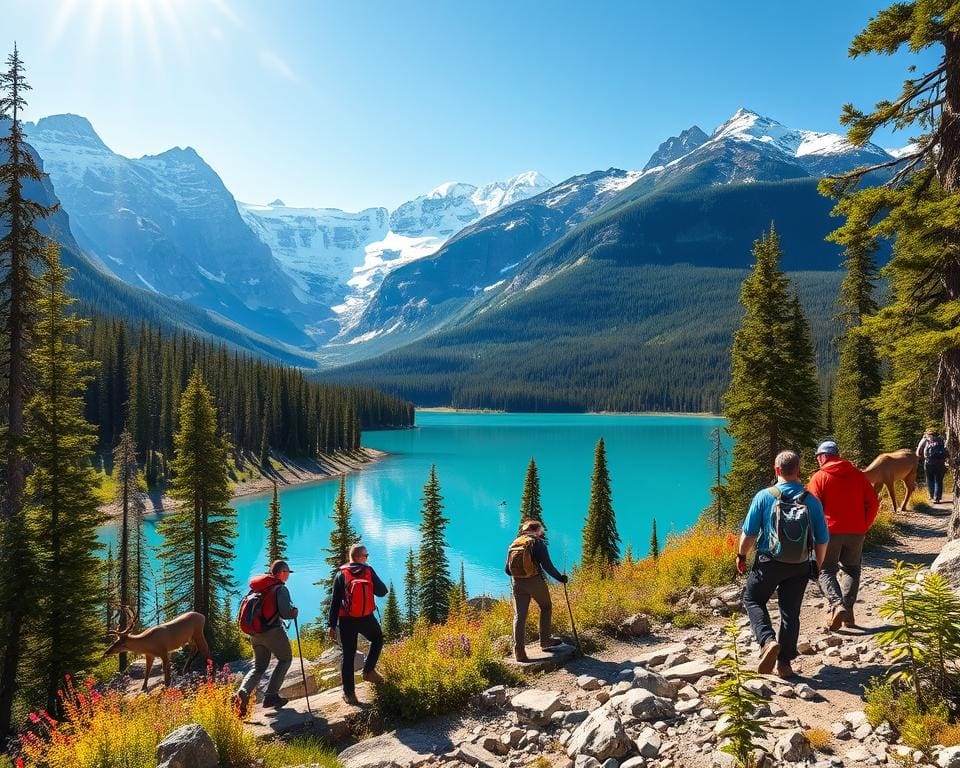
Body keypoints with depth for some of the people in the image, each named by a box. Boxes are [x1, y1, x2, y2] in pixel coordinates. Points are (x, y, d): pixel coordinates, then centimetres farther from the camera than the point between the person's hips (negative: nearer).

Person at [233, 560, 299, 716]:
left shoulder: (256, 588, 11)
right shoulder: (281, 589, -11)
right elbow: (285, 613, -19)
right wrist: (295, 612, 3)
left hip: (254, 632, 6)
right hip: (272, 631, -6)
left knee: (259, 666, 18)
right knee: (285, 659, 15)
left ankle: (242, 693, -7)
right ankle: (271, 695, 7)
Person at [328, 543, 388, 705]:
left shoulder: (341, 574, -1)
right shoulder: (369, 571, -4)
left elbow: (335, 602, -2)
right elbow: (382, 591, 0)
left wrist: (332, 625, 1)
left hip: (347, 620, 1)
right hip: (366, 618, -1)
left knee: (348, 655, 7)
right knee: (377, 639, 27)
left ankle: (349, 693, 8)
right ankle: (368, 670, 15)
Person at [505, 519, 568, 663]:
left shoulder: (514, 544, 13)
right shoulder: (538, 543, -2)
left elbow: (507, 569, 11)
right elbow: (547, 565, -11)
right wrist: (559, 577, 2)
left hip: (518, 584, 4)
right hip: (535, 581, -4)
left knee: (519, 616, 5)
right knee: (546, 608, 19)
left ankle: (519, 652, -1)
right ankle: (545, 641, 21)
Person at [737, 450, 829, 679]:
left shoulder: (764, 496, -11)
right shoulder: (811, 501, -5)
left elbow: (749, 532, -9)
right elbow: (822, 539, 0)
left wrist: (741, 555, 7)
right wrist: (818, 565, 16)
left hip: (769, 562, -2)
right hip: (800, 566, 3)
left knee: (753, 599, 16)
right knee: (791, 612, 14)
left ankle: (768, 641, -6)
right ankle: (784, 662, 19)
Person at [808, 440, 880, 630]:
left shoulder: (820, 477, -6)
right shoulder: (858, 475, 7)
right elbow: (873, 502, 5)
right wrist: (864, 525, 10)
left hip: (830, 531, -4)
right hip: (856, 532, 4)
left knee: (826, 570, 5)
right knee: (851, 569, 18)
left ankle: (836, 605, -17)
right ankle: (848, 610, 9)